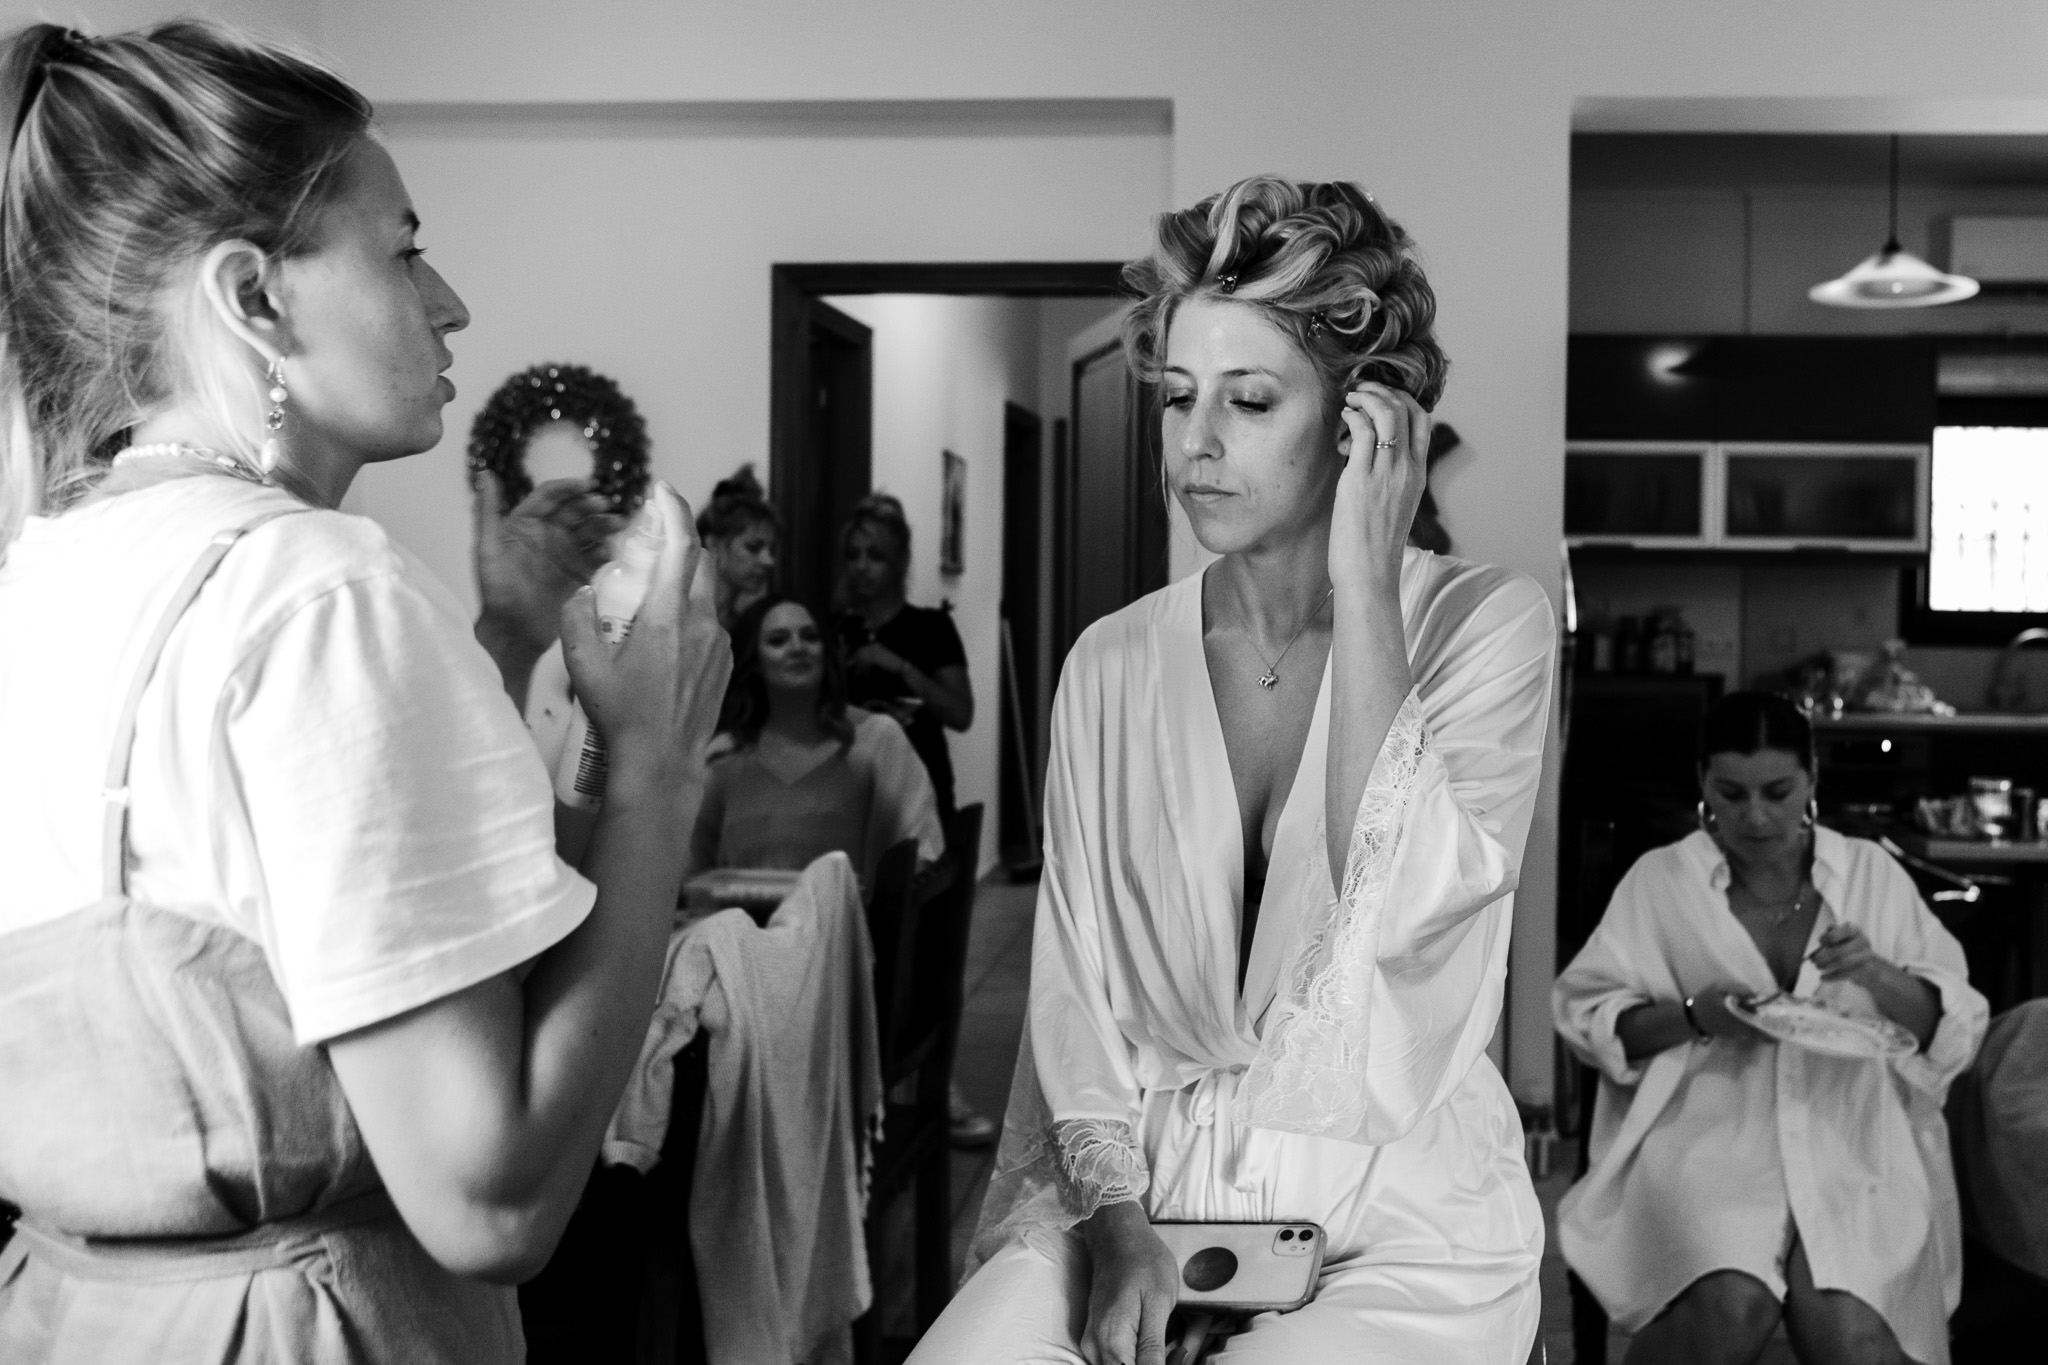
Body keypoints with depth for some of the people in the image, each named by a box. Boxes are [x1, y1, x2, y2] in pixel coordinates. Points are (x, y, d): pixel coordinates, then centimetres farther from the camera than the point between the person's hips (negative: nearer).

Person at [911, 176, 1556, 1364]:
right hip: (1138, 1192, 2)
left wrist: (1363, 589, -16)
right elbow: (1078, 988, 4)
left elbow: (1401, 928, -18)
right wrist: (1110, 1209, -11)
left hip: (1401, 1230, -2)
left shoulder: (1486, 626, -3)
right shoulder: (1110, 665, 5)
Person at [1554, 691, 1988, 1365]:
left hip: (1850, 1136, 1)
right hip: (1708, 1130, -1)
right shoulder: (1660, 878, 6)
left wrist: (1878, 976, -9)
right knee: (1733, 1304, -31)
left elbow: (1955, 1026, 11)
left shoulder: (1873, 873, 11)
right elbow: (1588, 1017, 5)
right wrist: (1693, 1016, -12)